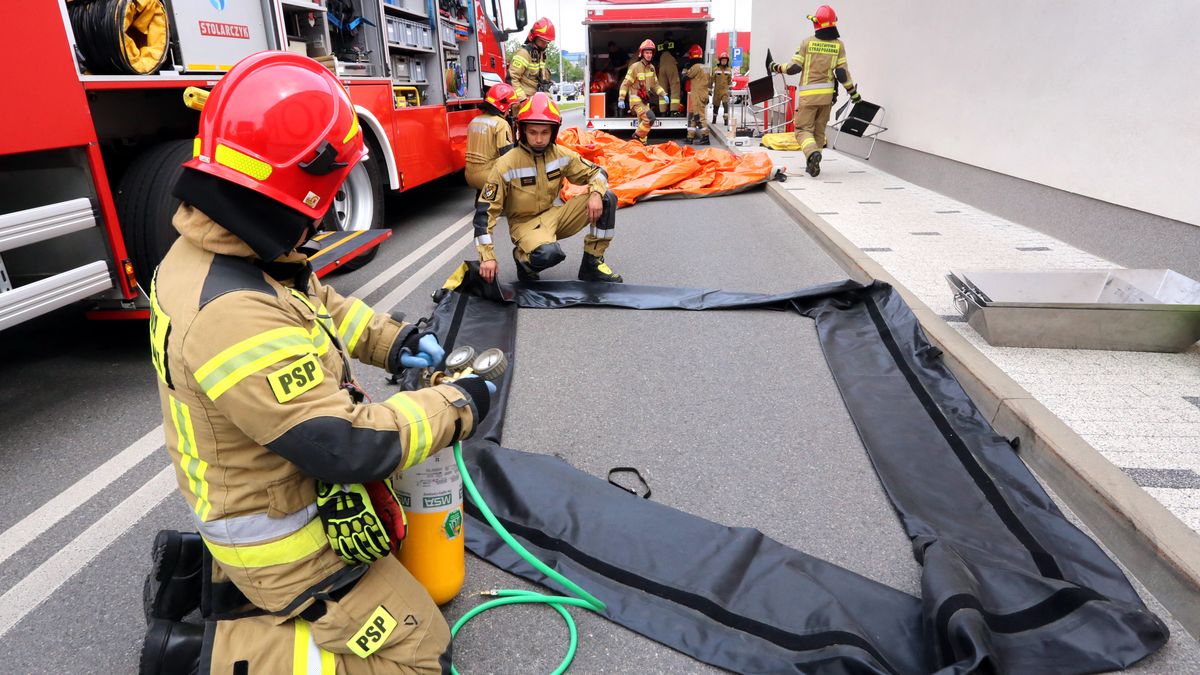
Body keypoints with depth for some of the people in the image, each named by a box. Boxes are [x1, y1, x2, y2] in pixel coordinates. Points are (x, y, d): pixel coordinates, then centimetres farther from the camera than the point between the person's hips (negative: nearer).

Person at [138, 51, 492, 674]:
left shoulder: (206, 250, -5)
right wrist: (457, 406, -19)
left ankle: (203, 567, 21)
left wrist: (393, 340, 1)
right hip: (282, 538, -9)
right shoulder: (236, 316, -35)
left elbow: (318, 304, 12)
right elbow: (348, 449, -32)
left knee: (393, 543, 31)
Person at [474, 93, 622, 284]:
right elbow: (485, 211, -17)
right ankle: (522, 256, -1)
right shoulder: (506, 165, -17)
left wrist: (596, 193, -19)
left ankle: (592, 264, -2)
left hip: (553, 215, 5)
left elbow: (596, 172, 7)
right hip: (525, 223, -5)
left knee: (607, 198, -11)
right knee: (549, 254, -40)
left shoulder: (561, 155, -4)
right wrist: (487, 256, -24)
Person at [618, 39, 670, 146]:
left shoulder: (651, 67, 9)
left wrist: (664, 95, 7)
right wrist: (621, 99, -17)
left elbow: (655, 84, 19)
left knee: (643, 123, 13)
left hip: (644, 100, 8)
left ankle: (641, 142, 25)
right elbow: (625, 84, -11)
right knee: (650, 118, -22)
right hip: (636, 100, -8)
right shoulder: (635, 67, -12)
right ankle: (637, 136, -7)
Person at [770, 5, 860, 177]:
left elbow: (794, 67, -5)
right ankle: (813, 164, 19)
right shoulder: (838, 44, 1)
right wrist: (853, 92, 10)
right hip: (827, 94, 3)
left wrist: (777, 68, 12)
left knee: (803, 129, 1)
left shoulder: (807, 42, -6)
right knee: (819, 130, 16)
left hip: (807, 94, -3)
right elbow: (842, 73, -2)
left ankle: (812, 153, -28)